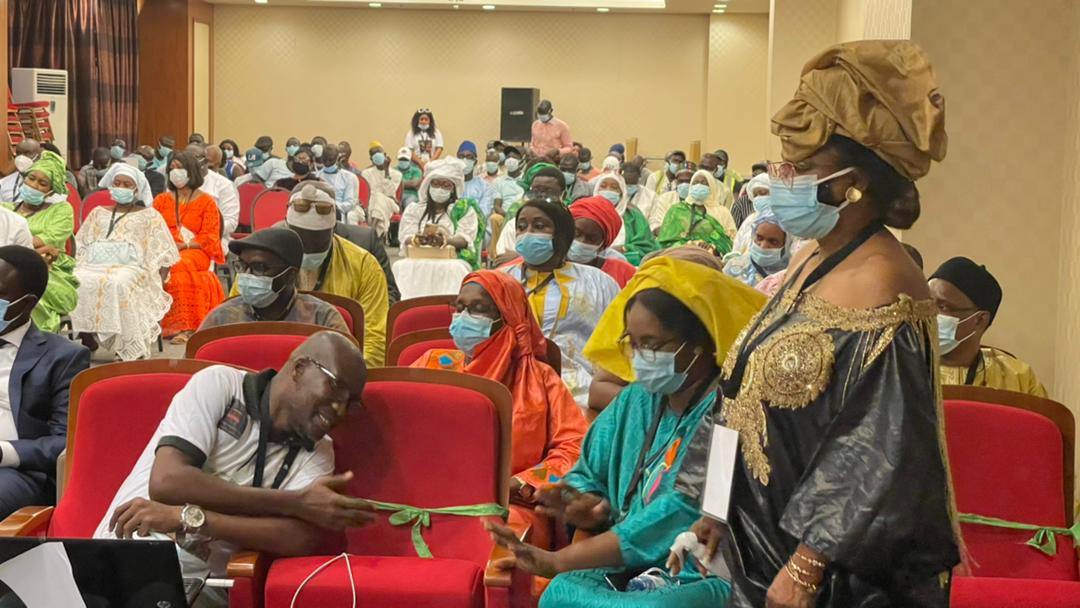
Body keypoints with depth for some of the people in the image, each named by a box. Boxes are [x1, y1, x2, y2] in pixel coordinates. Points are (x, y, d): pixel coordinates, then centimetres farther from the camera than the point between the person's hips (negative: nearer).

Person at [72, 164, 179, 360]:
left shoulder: (149, 216, 16)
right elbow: (80, 247, 23)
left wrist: (155, 283, -9)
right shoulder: (98, 213, 28)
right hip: (95, 266, 4)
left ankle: (132, 349, -34)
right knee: (77, 282, -30)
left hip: (131, 267, -4)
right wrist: (75, 266, 2)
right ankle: (87, 338, -23)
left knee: (118, 283, -38)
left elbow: (161, 255, 7)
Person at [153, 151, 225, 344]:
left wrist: (183, 245, -15)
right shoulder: (161, 200, 22)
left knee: (176, 266, -38)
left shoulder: (206, 202, 9)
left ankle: (180, 325, -36)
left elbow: (209, 238, 0)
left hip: (194, 251, -3)